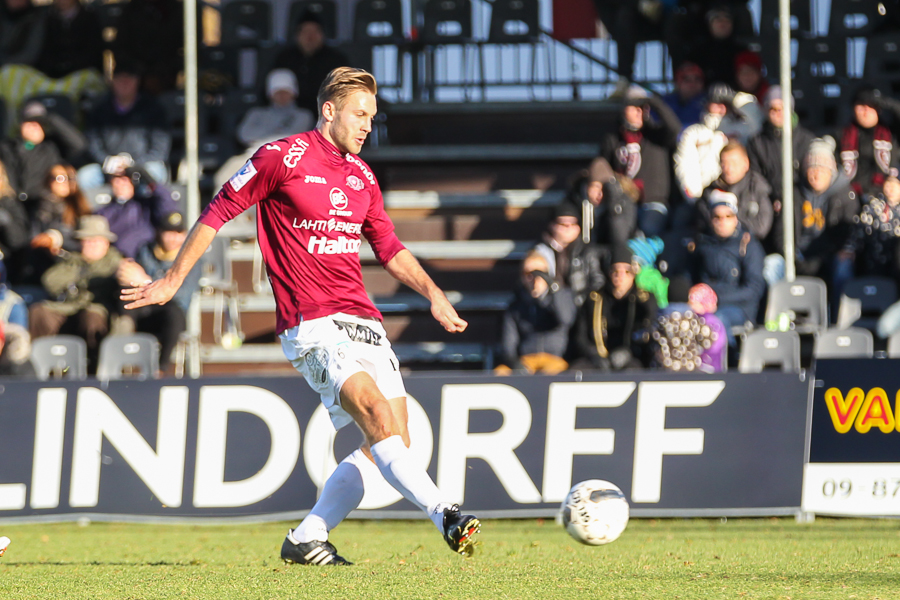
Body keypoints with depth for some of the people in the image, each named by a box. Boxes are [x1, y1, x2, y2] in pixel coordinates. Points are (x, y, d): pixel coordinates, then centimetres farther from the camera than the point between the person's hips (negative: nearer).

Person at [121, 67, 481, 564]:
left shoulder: (361, 176, 17)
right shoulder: (283, 157, -4)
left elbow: (389, 248, 27)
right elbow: (219, 211, 2)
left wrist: (433, 293, 15)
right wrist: (173, 280, 3)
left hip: (362, 319, 8)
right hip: (311, 325, -8)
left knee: (391, 441, -2)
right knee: (378, 416, -25)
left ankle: (307, 540, 7)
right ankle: (445, 516, -34)